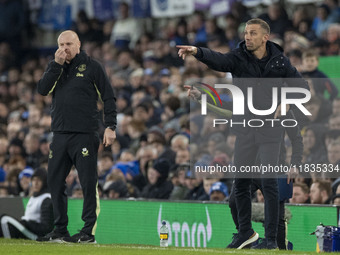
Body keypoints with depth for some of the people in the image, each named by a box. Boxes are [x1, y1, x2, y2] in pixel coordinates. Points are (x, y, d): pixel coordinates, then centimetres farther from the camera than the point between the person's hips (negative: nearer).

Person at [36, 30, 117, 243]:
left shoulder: (92, 67, 2)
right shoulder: (55, 68, 15)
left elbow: (109, 97, 1)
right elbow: (43, 89, 0)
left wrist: (110, 126, -8)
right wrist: (56, 65, -8)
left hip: (85, 135, -5)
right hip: (60, 135, 5)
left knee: (88, 184, -7)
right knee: (55, 182, 6)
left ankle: (88, 232, -4)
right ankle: (60, 230, 15)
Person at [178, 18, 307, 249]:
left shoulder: (280, 62, -1)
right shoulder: (238, 58, -3)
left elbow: (301, 86, 6)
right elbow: (217, 60, -23)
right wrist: (197, 52, -44)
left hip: (271, 129, -2)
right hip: (244, 130, 2)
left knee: (269, 184, -6)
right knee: (241, 183, 7)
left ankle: (272, 239, 1)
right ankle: (246, 232, 23)